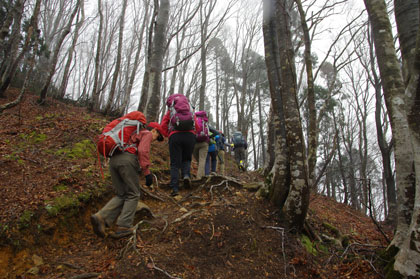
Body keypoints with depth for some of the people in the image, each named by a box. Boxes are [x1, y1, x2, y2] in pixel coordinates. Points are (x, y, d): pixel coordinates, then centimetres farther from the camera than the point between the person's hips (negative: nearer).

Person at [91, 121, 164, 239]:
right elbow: (143, 151, -9)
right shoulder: (148, 134, 10)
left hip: (113, 159, 8)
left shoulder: (135, 134, 35)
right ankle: (123, 227, -2)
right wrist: (147, 172, -11)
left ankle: (101, 217, -7)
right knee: (133, 195, 4)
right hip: (127, 160, -8)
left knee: (121, 195, 12)